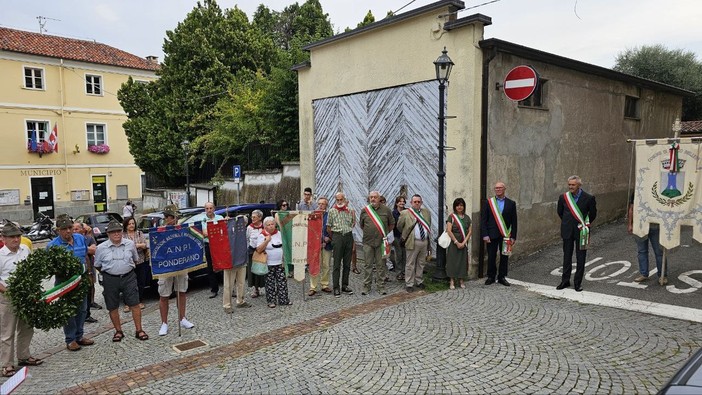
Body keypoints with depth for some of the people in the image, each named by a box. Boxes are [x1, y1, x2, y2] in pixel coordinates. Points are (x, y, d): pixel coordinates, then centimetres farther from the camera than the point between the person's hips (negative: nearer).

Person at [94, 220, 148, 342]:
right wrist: (108, 272, 10)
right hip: (110, 280, 0)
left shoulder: (130, 244, 1)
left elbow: (135, 259, 16)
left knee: (134, 304, -2)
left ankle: (139, 330, 8)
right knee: (112, 307, 7)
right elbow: (97, 265, 9)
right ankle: (118, 331, 23)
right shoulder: (101, 248, -3)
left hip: (128, 277, 0)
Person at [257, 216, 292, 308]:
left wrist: (284, 259, 11)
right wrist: (267, 240, -25)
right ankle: (271, 301, 14)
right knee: (270, 283, 2)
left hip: (280, 263, 5)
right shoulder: (262, 236, -9)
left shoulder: (278, 233, 6)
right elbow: (258, 250, -17)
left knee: (282, 282, 6)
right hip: (269, 264, -4)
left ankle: (284, 300, 16)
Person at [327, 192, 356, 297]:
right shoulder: (332, 211, 1)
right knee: (337, 264, -3)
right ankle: (336, 288, 2)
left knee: (347, 263, 8)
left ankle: (345, 286, 18)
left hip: (349, 236, 3)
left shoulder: (350, 210, 9)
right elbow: (328, 227, 5)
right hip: (337, 236, -3)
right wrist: (333, 237, 7)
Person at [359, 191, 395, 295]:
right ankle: (366, 286, 13)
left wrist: (385, 234, 12)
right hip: (368, 242, 1)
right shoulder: (365, 210, 3)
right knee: (368, 265, 5)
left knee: (381, 265, 5)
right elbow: (361, 225, 15)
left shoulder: (386, 210, 1)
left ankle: (381, 287, 13)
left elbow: (392, 224, 12)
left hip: (381, 242, 0)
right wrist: (368, 233, 12)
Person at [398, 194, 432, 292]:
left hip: (425, 241, 5)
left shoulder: (426, 212, 8)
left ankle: (419, 282, 28)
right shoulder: (405, 213, -7)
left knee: (421, 263, 15)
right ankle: (409, 284, 7)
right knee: (410, 264, 0)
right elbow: (399, 226, 6)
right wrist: (405, 235, 15)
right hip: (413, 242, -5)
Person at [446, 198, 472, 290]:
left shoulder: (467, 217, 8)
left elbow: (470, 231, 4)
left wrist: (463, 242, -8)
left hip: (464, 243, 3)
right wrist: (456, 242, -12)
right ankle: (452, 281, 2)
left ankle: (461, 280, 13)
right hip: (453, 243, -3)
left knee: (463, 261, 5)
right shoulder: (451, 217, -3)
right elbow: (449, 231, -10)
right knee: (452, 260, -2)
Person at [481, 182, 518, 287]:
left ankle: (502, 277, 18)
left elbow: (514, 221, 5)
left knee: (504, 257, 6)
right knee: (491, 257, 3)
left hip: (505, 235, 1)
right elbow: (483, 220, 1)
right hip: (492, 235, -1)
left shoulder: (511, 203, 5)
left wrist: (513, 236, 0)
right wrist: (485, 235, -7)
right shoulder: (488, 203, 3)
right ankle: (491, 277, 17)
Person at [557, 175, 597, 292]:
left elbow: (593, 213, 6)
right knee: (567, 256, 10)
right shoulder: (563, 197, -2)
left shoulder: (588, 198, -8)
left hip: (581, 231, -2)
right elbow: (559, 211, 15)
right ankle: (565, 281, 20)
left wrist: (586, 225, 6)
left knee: (580, 258, 5)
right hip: (567, 231, 2)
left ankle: (578, 282, 16)